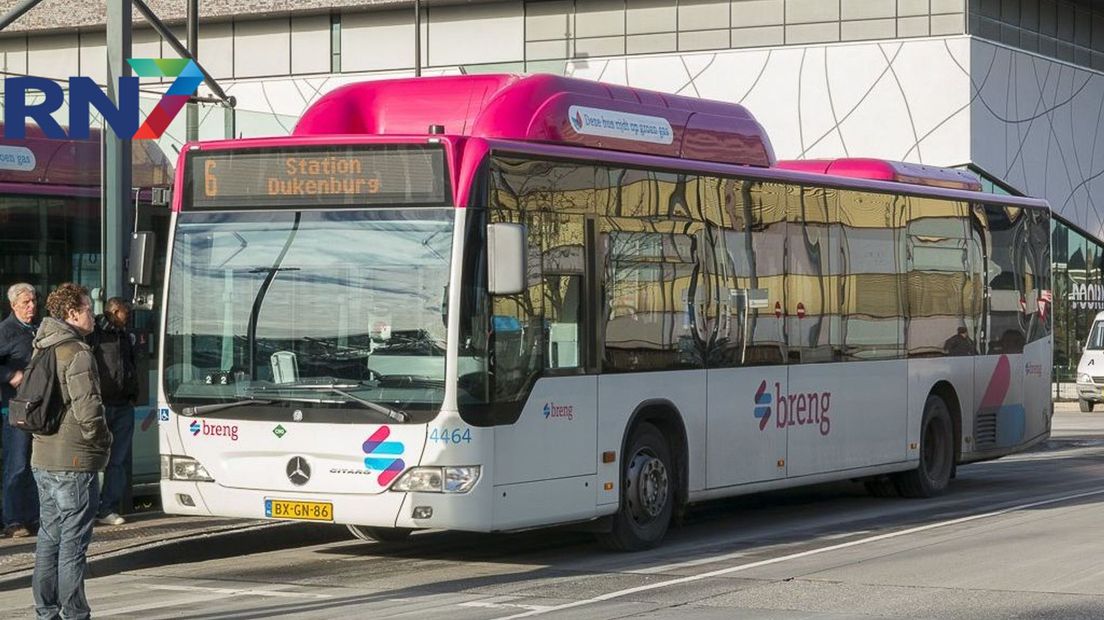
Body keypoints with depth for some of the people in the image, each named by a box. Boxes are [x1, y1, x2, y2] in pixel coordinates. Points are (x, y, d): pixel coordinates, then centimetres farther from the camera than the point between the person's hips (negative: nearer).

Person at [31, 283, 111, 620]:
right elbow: (88, 409, -21)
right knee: (73, 540, -4)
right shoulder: (77, 353, -15)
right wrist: (102, 440, -4)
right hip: (74, 462, -9)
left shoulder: (42, 349, 13)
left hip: (42, 458, 9)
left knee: (50, 535, 15)